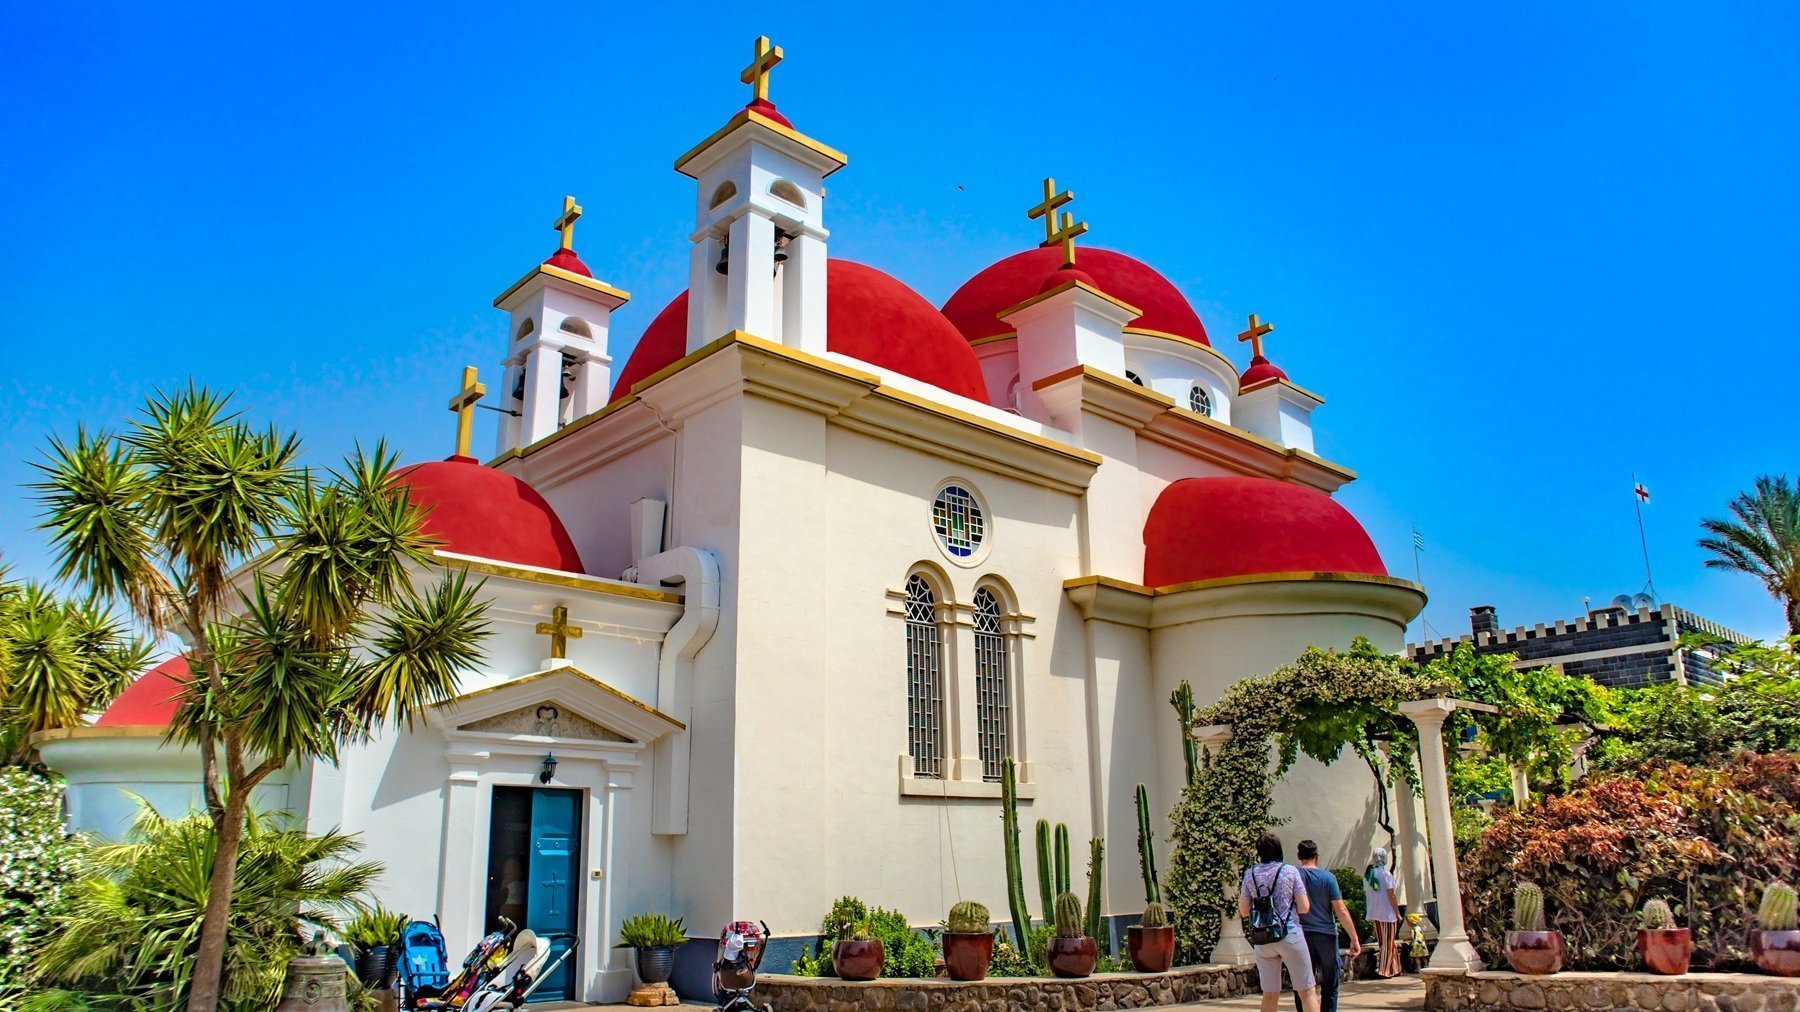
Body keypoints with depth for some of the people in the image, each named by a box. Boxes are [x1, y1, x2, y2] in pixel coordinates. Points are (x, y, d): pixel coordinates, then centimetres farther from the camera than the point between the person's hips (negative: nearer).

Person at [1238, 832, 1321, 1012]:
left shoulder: (1250, 874, 3)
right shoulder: (1290, 871, -4)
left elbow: (1243, 911, 7)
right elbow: (1304, 907, -4)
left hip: (1262, 939, 3)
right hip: (1290, 935, -3)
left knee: (1270, 995, 11)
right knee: (1307, 992, 4)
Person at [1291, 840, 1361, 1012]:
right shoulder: (1328, 877, -4)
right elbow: (1341, 911, -7)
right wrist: (1354, 939, -2)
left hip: (1301, 935, 1)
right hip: (1326, 935, -1)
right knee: (1330, 985, 10)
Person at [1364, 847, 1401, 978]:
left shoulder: (1367, 874, 5)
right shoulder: (1386, 874, -13)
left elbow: (1367, 893, 9)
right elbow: (1391, 896, -13)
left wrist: (1371, 915, 15)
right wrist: (1398, 913, -5)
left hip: (1374, 913, 6)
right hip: (1387, 913, -6)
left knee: (1382, 942, 14)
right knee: (1388, 942, 4)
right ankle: (1385, 970, 4)